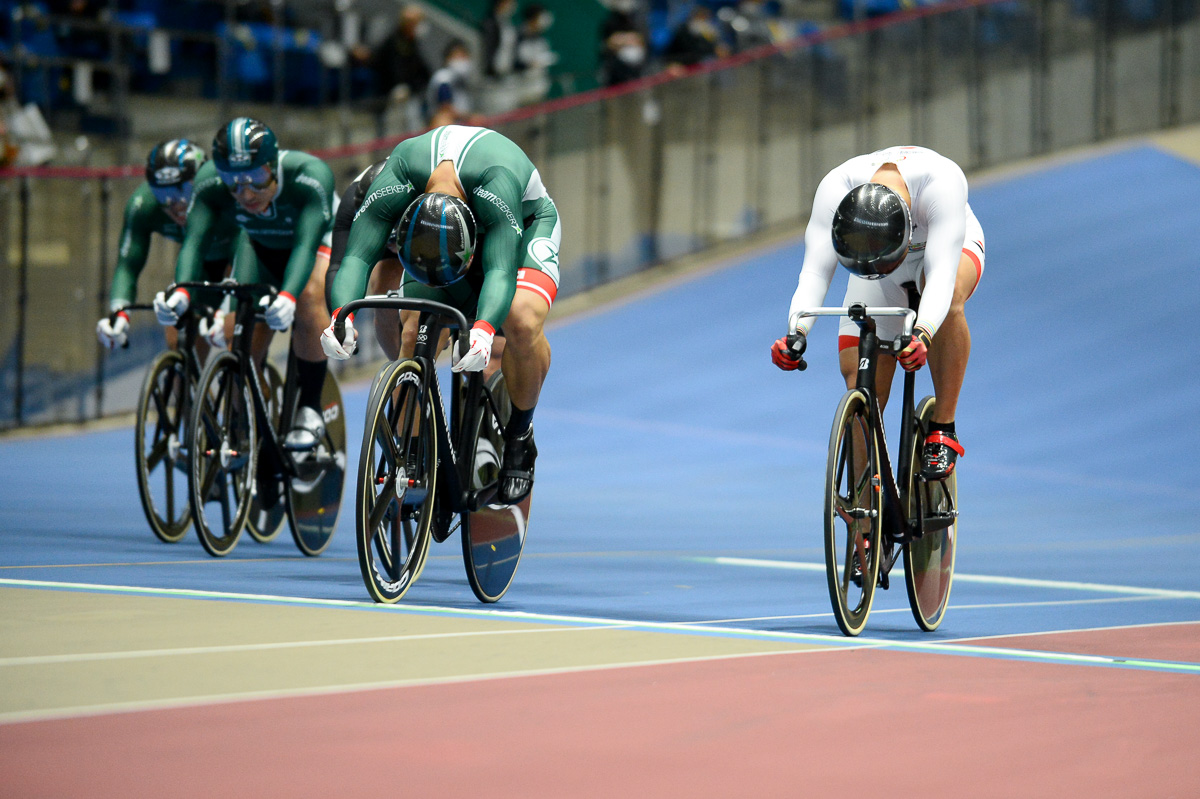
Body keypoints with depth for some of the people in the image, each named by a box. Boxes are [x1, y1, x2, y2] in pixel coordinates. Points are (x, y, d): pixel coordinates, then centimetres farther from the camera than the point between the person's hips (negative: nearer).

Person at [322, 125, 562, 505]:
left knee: (522, 320, -32)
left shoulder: (496, 184, -45)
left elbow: (500, 271, -50)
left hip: (525, 225, -3)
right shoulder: (394, 185, -37)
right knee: (414, 333, -21)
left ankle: (520, 436, -8)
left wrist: (484, 329, -70)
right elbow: (356, 256, -40)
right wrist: (341, 314, -61)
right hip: (428, 233, 3)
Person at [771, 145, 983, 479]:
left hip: (946, 243, -2)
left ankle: (943, 430, -25)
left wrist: (923, 334, -66)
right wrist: (796, 333, -58)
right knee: (860, 380, -13)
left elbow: (941, 272, -49)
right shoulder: (836, 189, -35)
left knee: (949, 294, -39)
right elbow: (814, 271, -40)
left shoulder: (942, 183, -42)